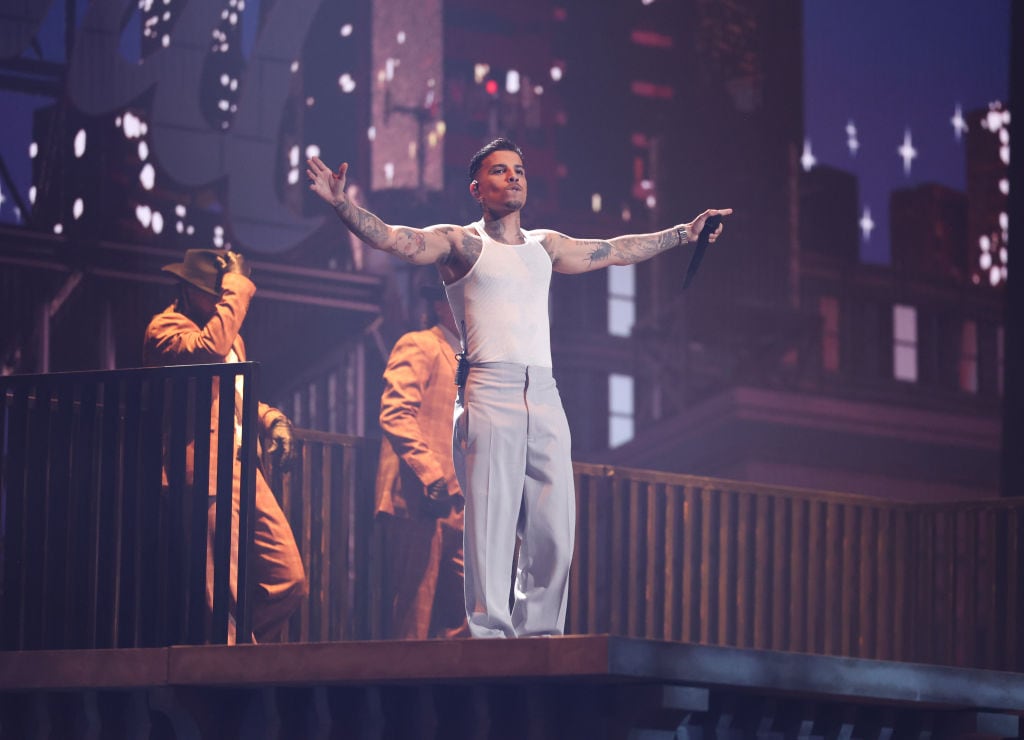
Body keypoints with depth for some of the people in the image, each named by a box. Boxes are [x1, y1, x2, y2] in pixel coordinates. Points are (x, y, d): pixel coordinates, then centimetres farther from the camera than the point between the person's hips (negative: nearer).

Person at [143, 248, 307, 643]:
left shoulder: (230, 332, 23)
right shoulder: (165, 329, -4)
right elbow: (209, 348, -26)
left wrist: (271, 418, 14)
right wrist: (236, 288, -17)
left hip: (245, 467, 9)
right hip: (208, 473, -9)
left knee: (289, 581, 5)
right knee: (224, 595, -11)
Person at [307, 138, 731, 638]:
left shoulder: (545, 247, 21)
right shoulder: (459, 243, 6)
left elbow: (615, 251, 32)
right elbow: (392, 238, -6)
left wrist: (685, 232, 36)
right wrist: (341, 204, -22)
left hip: (543, 395, 5)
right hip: (488, 393, -5)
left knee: (554, 527, 0)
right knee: (490, 522, -10)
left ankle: (540, 634, 6)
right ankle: (491, 636, -11)